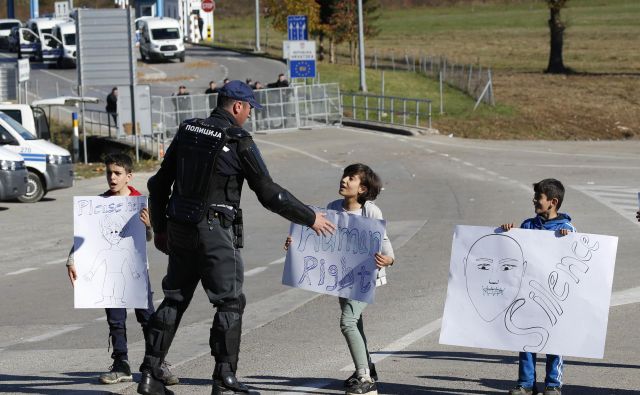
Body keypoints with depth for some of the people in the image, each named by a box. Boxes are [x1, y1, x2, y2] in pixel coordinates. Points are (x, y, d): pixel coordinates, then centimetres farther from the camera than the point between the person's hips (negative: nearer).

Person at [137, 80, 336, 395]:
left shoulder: (187, 132, 8)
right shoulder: (239, 142, -10)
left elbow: (159, 183, 12)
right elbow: (269, 194, -10)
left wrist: (160, 228, 22)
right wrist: (310, 218, -1)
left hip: (179, 228, 6)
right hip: (215, 233, -6)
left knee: (174, 300, 14)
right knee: (230, 303, 2)